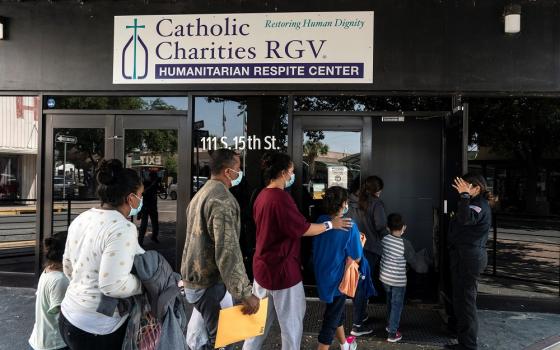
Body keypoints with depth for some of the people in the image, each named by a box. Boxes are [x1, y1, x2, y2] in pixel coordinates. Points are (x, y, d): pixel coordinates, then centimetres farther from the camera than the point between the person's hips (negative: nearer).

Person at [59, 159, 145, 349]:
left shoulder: (81, 219, 3)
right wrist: (145, 284, -14)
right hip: (98, 330, -8)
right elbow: (113, 285, -29)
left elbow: (68, 267, 13)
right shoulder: (122, 228, -24)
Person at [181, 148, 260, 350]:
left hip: (195, 278, 10)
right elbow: (228, 251, -28)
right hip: (209, 283, -10)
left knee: (204, 332, 22)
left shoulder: (201, 194, 12)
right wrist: (245, 294, -26)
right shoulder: (223, 199, -21)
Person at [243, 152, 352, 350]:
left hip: (263, 265, 9)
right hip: (282, 269, -9)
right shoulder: (281, 198, -23)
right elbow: (303, 229, -18)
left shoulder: (262, 196, 6)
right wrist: (331, 224, -5)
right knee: (291, 321, 10)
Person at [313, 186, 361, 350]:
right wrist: (360, 242, 2)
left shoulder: (320, 221, -7)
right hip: (337, 278, -7)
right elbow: (356, 258, -17)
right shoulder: (349, 227, -23)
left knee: (338, 310, 27)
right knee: (332, 318, 9)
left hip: (321, 275, 7)